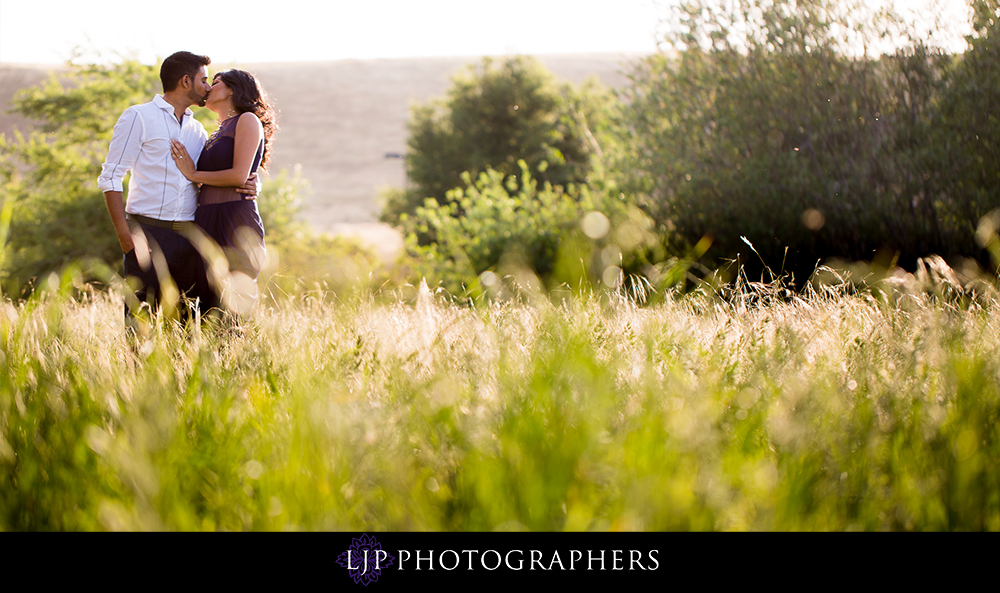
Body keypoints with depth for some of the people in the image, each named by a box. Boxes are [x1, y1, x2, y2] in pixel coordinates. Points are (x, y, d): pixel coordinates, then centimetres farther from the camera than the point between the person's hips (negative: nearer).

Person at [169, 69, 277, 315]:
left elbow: (239, 175, -12)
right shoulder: (219, 132, 23)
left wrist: (193, 174, -3)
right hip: (207, 222, 8)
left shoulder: (247, 120, -1)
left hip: (236, 221, -8)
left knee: (232, 307, -9)